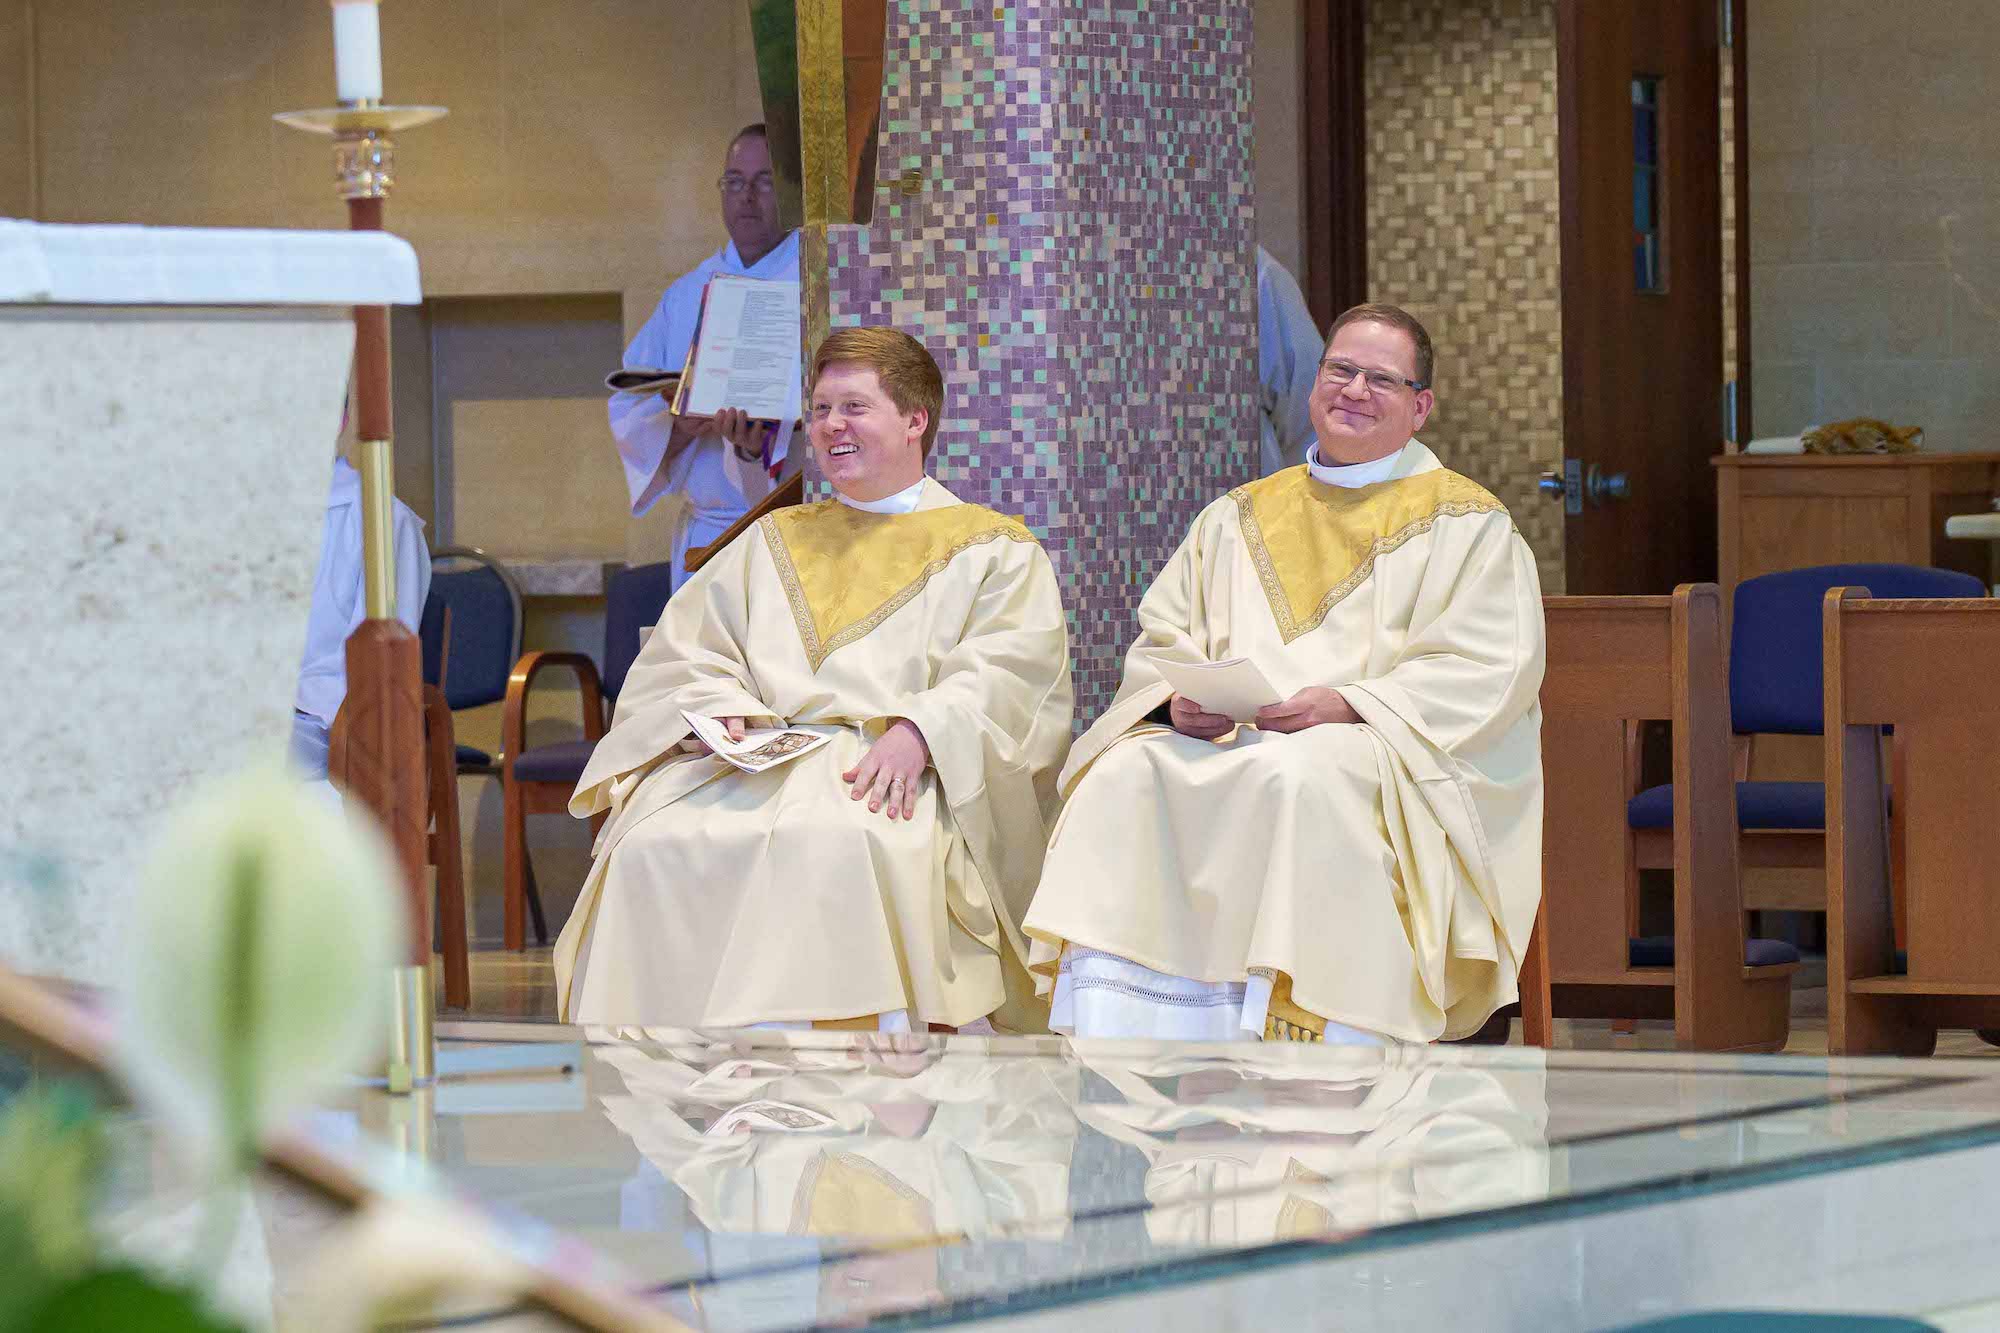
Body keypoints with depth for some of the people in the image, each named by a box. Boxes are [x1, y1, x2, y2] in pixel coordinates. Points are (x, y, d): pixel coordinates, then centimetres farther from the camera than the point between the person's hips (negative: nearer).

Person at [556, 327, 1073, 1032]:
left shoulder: (995, 551, 17)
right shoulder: (772, 543, 32)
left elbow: (1008, 679, 0)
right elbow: (683, 654, 22)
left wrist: (919, 732, -19)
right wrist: (722, 711, -2)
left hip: (893, 773, -4)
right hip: (755, 762, 4)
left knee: (839, 847, -40)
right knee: (658, 848, -29)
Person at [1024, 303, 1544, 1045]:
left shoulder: (1468, 526, 10)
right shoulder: (1239, 520, 25)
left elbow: (1488, 671, -3)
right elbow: (1162, 641, 20)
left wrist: (1349, 705, -16)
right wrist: (1178, 699, -5)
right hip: (1225, 747, 4)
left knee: (1299, 776, -39)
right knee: (1125, 775, -28)